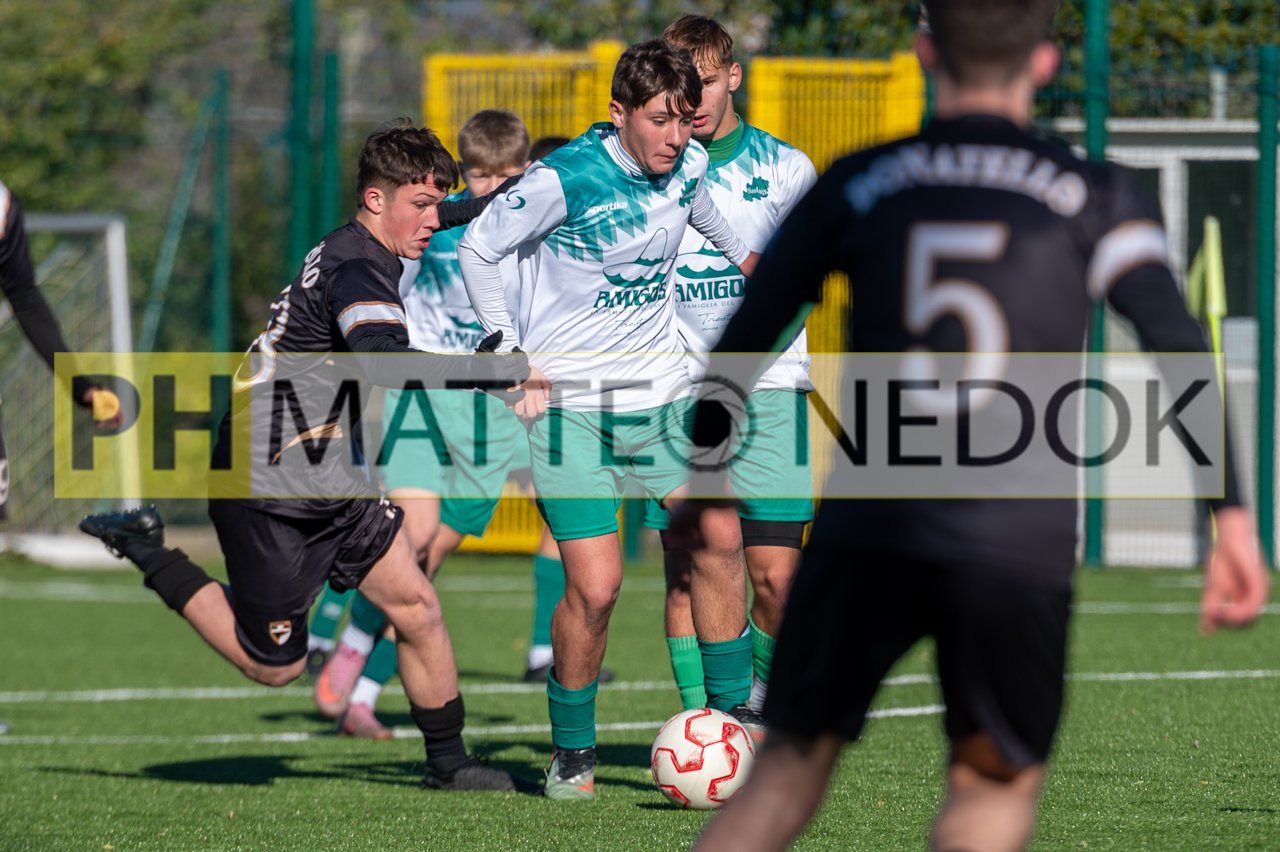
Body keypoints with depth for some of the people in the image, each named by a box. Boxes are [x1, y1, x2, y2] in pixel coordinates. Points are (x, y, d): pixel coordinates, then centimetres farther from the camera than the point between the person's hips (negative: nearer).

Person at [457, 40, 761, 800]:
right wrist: (511, 357, -9)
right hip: (571, 403, -6)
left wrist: (742, 254, 37)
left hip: (662, 393, 6)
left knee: (718, 548, 2)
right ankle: (572, 754, 8)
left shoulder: (687, 164, -2)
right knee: (595, 587, -10)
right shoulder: (564, 180, -19)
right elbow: (478, 248, -7)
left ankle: (731, 717, 19)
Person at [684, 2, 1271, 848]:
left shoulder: (855, 186, 8)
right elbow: (1178, 346, -6)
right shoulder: (1097, 198, 4)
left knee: (791, 772, 12)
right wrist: (1232, 513, -8)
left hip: (866, 532, 1)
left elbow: (743, 341, 11)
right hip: (1021, 547, -1)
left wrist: (705, 469, 27)